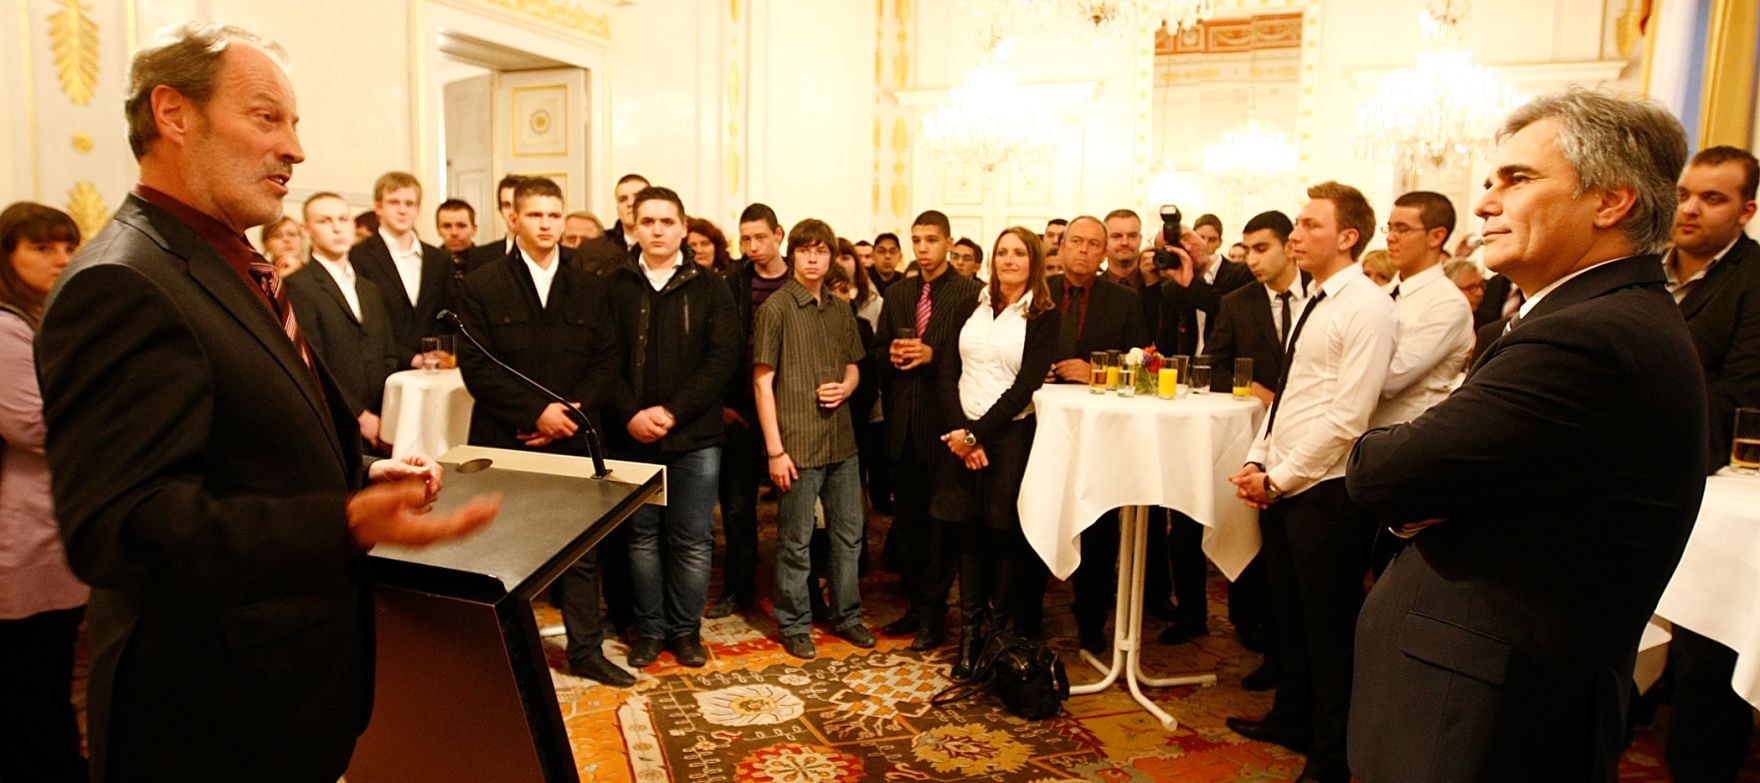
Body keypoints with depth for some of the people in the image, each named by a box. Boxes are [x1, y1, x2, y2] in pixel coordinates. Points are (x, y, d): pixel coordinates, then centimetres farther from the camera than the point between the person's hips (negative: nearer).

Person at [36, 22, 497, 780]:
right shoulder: (120, 288, -21)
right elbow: (120, 530, -30)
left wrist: (362, 475, 5)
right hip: (213, 717, -9)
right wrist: (347, 524, -38)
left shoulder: (233, 271, 12)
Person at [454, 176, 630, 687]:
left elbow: (606, 360, 4)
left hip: (574, 440, 3)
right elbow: (476, 367, -8)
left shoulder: (589, 289, 9)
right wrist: (537, 412, -15)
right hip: (505, 443, -2)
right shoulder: (481, 287, 0)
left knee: (582, 552, 9)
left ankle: (587, 651, 21)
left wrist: (572, 411, -10)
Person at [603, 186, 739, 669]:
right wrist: (630, 414, -15)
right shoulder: (615, 287, 4)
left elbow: (723, 358, -6)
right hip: (632, 437, 1)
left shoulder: (709, 287, 2)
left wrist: (672, 411, -13)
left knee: (692, 539, 6)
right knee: (642, 536, 11)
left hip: (695, 436, -1)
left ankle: (685, 629, 22)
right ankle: (649, 628, 25)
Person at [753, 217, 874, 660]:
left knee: (849, 533, 14)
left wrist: (845, 388, -5)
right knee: (795, 541, 5)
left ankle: (846, 615, 30)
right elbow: (762, 382, -8)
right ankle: (794, 625, 21)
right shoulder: (776, 307, -6)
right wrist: (775, 450, -13)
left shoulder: (841, 310, 10)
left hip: (842, 441, 6)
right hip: (798, 443, -5)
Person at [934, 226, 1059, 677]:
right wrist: (960, 428, -9)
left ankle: (999, 637, 16)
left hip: (1011, 437, -3)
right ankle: (969, 637, 17)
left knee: (1006, 539, 3)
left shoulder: (1042, 318, -1)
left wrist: (977, 433, -14)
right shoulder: (975, 307, 11)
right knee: (970, 536, 8)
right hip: (964, 435, 4)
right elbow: (947, 372, 5)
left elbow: (1024, 387, -10)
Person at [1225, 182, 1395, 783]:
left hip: (1324, 492, -8)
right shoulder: (1315, 302, 13)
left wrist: (1279, 478, -15)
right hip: (1281, 486, 8)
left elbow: (1347, 417, -20)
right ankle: (1291, 718, 39)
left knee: (1329, 630, 6)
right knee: (1288, 614, 21)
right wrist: (1256, 462, 6)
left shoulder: (1367, 308, -15)